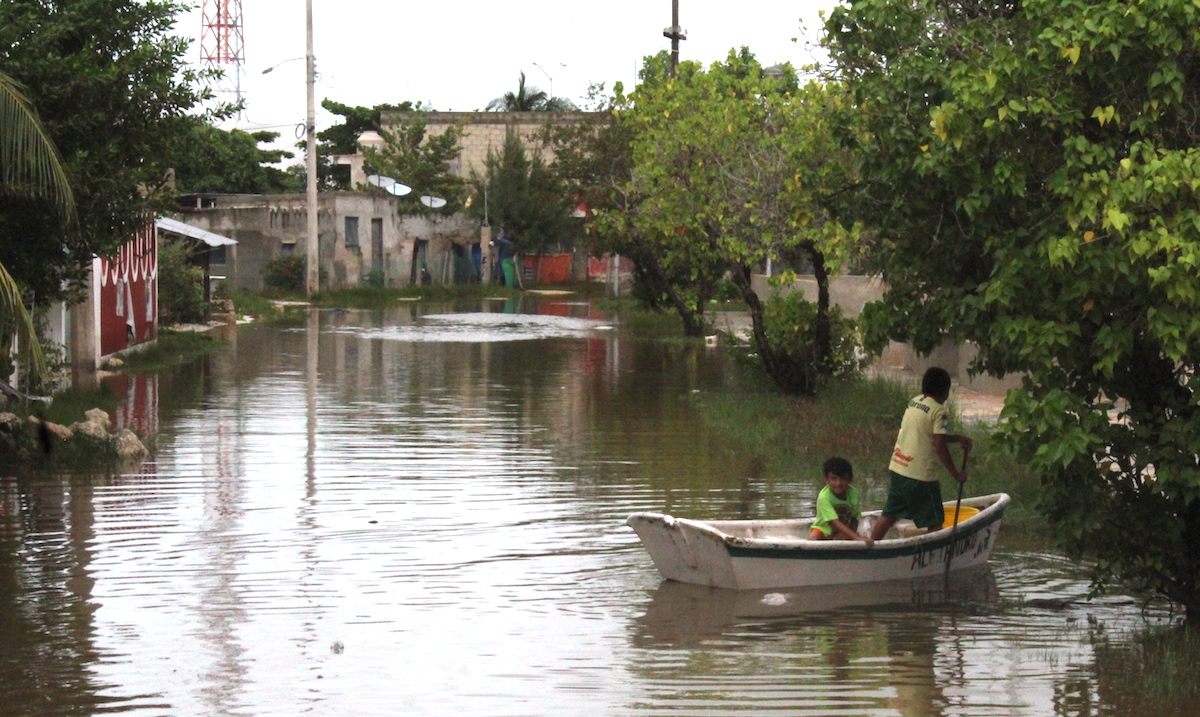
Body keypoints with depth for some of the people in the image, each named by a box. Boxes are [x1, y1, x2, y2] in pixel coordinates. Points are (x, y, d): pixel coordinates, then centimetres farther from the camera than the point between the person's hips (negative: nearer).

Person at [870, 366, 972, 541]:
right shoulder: (939, 411, -12)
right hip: (920, 475, -8)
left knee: (889, 515, 17)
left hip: (897, 468, 8)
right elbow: (940, 447, -17)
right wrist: (956, 474, -8)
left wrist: (958, 438, 23)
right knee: (935, 522, 5)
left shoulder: (913, 402, 12)